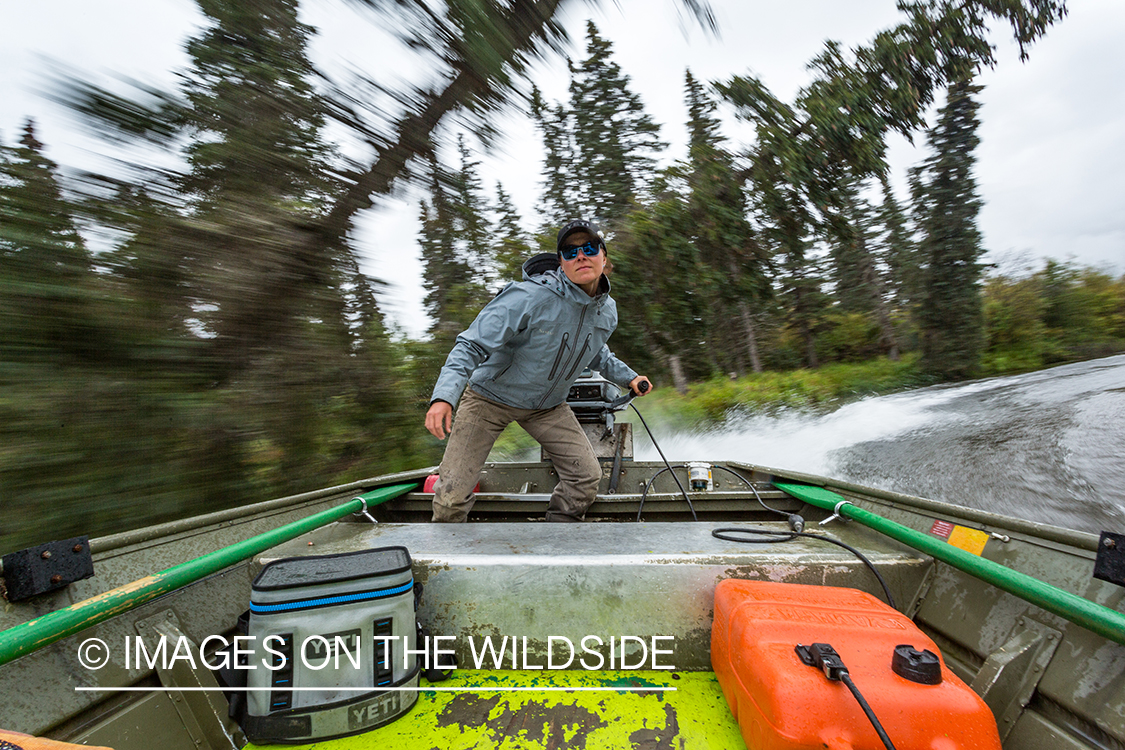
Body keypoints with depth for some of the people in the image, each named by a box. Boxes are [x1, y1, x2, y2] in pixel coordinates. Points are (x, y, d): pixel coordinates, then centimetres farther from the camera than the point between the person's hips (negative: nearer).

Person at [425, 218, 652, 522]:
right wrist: (444, 396, -41)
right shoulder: (530, 296, -28)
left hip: (548, 406, 5)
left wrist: (628, 377, 12)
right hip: (491, 396, -5)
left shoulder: (607, 310, -4)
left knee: (587, 476, -3)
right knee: (452, 493, -10)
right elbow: (472, 346, -29)